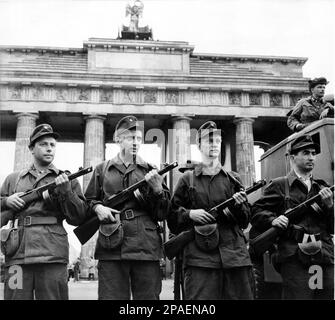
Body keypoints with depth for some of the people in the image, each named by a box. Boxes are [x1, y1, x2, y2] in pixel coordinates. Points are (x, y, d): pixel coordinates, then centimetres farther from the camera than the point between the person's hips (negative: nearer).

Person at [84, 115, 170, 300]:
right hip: (111, 248, 0)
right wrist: (97, 207, -4)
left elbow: (162, 214, 8)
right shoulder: (102, 170, 12)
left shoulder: (150, 171, 11)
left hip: (146, 248, 1)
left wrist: (157, 188, -9)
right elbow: (88, 202, 17)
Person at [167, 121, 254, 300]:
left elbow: (245, 221, 14)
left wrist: (239, 205, -6)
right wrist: (189, 214, -10)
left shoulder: (232, 179, 15)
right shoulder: (187, 179, 9)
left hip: (235, 254, 3)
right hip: (199, 257, -2)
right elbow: (172, 217, 9)